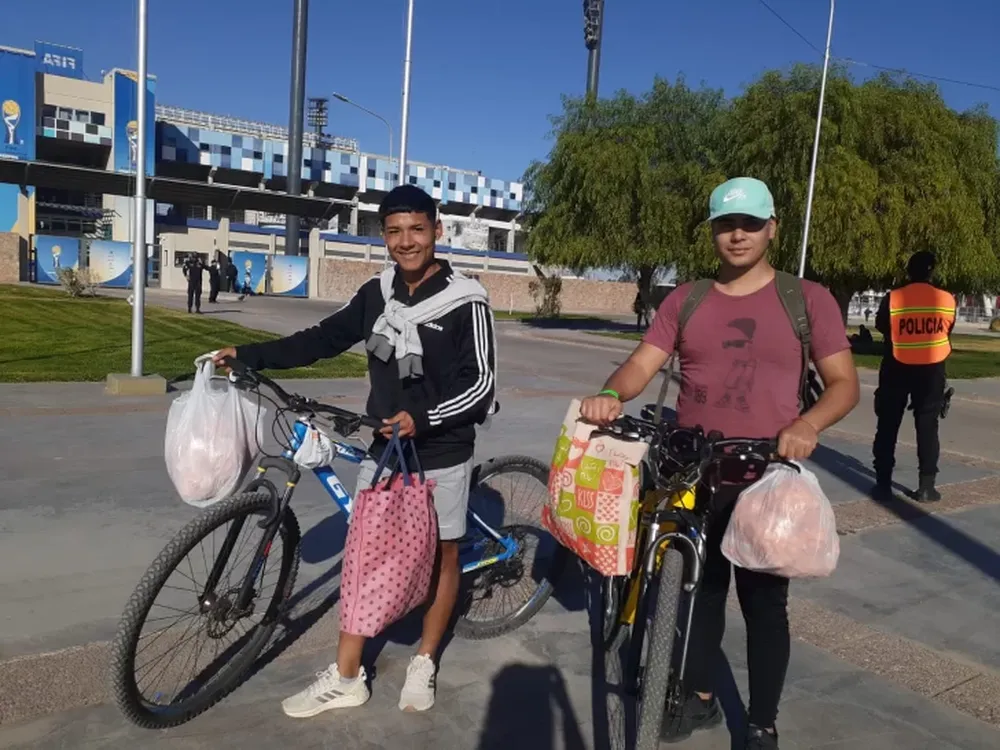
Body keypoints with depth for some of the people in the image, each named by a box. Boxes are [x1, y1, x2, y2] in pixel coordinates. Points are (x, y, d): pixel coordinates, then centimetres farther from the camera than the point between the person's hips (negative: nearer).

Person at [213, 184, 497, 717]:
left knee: (442, 554, 11)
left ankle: (423, 663, 32)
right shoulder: (376, 293, 1)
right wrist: (248, 355, 0)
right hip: (385, 446, 5)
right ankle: (345, 678, 22)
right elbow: (323, 339, 7)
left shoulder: (466, 300, -14)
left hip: (442, 452, -4)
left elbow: (481, 385, -15)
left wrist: (424, 419, -27)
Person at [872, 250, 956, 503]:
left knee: (888, 425, 8)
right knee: (927, 427, 8)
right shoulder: (947, 300, -4)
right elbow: (947, 331, 10)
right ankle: (927, 486, 7)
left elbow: (881, 326, 5)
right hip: (931, 369, 1)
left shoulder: (893, 298, -10)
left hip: (897, 368, -1)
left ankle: (883, 482, 8)